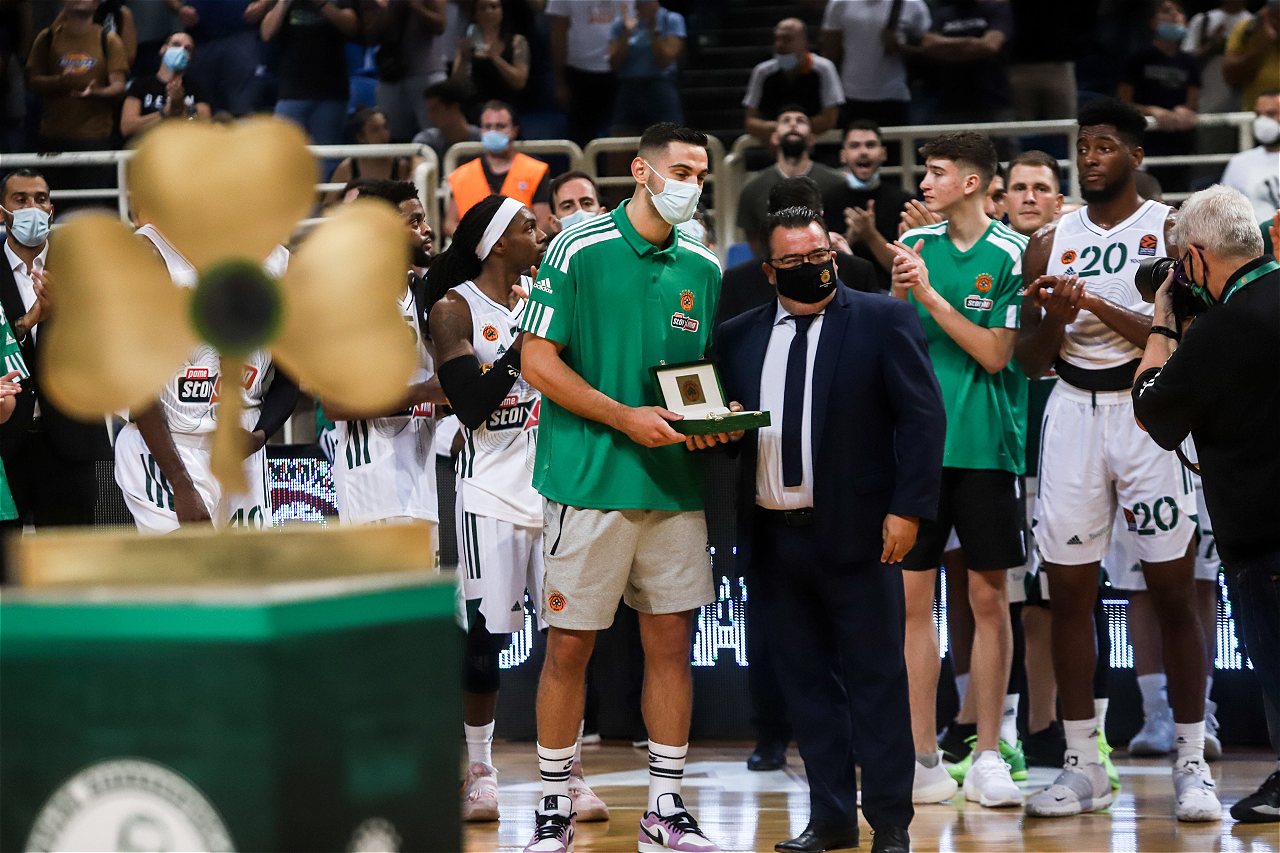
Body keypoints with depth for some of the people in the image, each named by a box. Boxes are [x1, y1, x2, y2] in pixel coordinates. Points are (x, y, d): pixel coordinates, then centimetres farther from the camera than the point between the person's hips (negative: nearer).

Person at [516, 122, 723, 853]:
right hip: (590, 481, -4)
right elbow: (539, 361, -7)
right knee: (570, 644, 0)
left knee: (672, 641, 5)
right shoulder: (579, 252, -5)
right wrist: (627, 418, -13)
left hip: (677, 484, 4)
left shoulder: (704, 268, 11)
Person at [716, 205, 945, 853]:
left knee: (876, 679, -1)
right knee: (805, 681, 9)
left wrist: (907, 508, -11)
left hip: (857, 531, -4)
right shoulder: (739, 336, 12)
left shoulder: (882, 320, 0)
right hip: (774, 533, 4)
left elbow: (921, 415, -4)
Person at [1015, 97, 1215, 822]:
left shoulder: (1171, 231, -1)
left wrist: (1106, 309, -18)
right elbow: (1030, 360, 11)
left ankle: (1193, 765, 2)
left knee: (1173, 591, -4)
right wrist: (1056, 318, -10)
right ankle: (1083, 767, 9)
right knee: (1069, 591, 2)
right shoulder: (1052, 242, 10)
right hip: (1074, 412, 4)